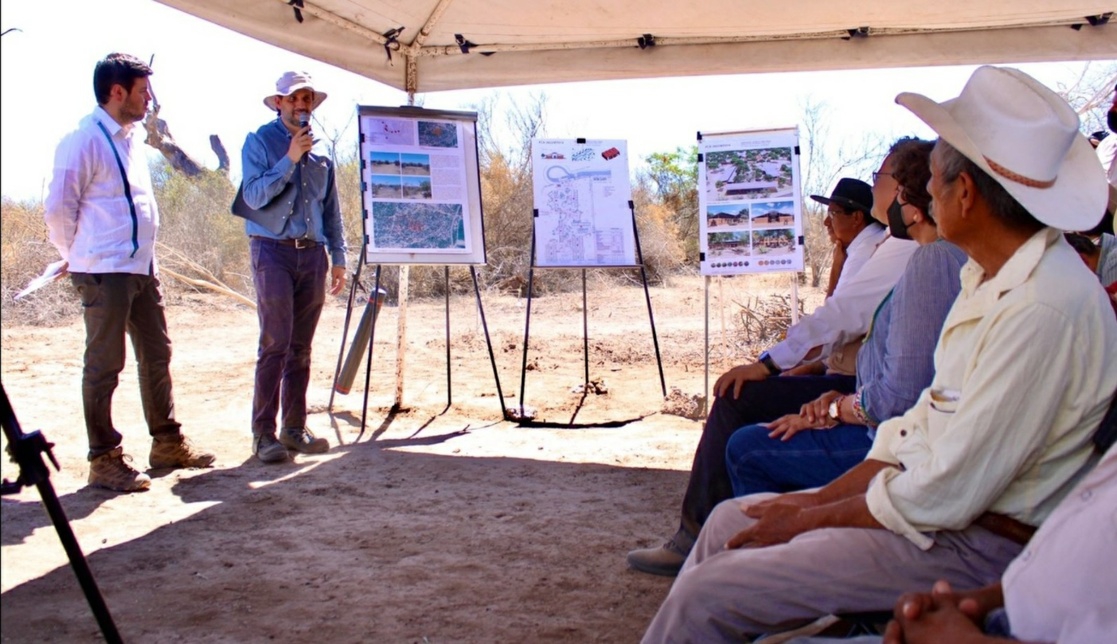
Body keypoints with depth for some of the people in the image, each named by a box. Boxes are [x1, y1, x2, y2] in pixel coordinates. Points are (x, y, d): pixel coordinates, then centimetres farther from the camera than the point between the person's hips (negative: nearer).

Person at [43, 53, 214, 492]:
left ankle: (167, 443, 27)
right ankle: (104, 460, 9)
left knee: (156, 356, 15)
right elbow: (57, 210, -11)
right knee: (104, 365, -1)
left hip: (142, 267, 9)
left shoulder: (133, 136, 14)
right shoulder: (84, 141, -12)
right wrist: (80, 258, -1)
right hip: (105, 273, -9)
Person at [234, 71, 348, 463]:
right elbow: (255, 195, -9)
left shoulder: (320, 152, 15)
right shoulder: (260, 142, 3)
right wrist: (290, 159, -14)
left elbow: (331, 210, 18)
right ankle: (263, 434, -5)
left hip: (311, 254, 4)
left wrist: (338, 257, 13)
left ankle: (295, 429, 12)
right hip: (273, 251, -4)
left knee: (301, 348, 6)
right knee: (275, 344, -10)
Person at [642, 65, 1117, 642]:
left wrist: (810, 519, -12)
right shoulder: (993, 276, 6)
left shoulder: (1044, 308, -25)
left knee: (708, 594, -14)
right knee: (730, 521, 12)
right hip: (925, 496, 9)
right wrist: (818, 498, 4)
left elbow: (947, 496, -24)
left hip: (974, 544, -9)